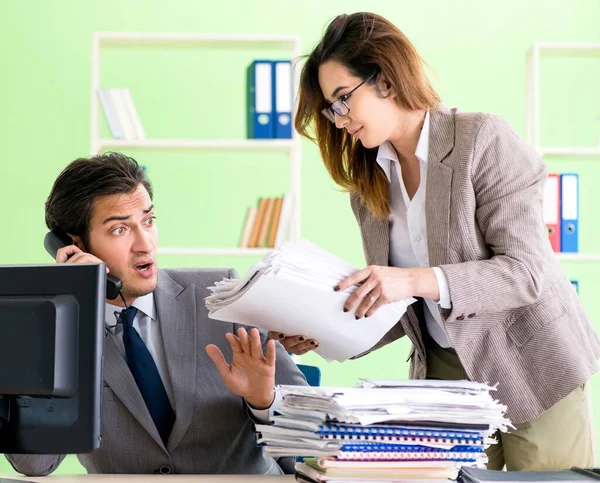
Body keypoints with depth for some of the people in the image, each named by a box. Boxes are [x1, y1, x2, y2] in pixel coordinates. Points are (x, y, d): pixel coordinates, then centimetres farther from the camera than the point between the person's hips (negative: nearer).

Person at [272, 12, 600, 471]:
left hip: (533, 368, -4)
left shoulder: (483, 139, -13)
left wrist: (417, 280, -31)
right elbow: (396, 307, 8)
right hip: (445, 371, 5)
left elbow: (525, 270, -19)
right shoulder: (368, 184, 4)